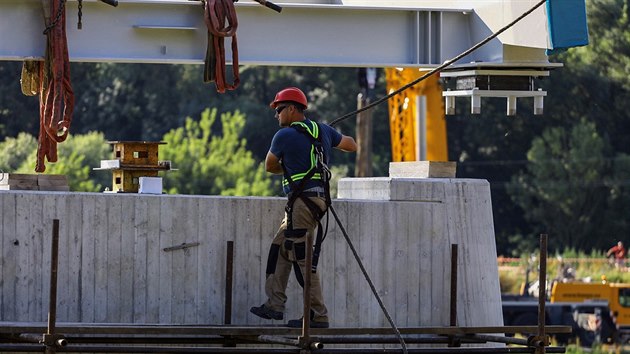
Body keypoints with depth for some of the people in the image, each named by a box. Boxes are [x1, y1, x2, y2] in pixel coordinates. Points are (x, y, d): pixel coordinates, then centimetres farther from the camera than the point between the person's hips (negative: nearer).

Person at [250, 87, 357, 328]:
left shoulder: (285, 135, -8)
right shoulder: (322, 130, 12)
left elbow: (270, 166, 7)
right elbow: (352, 146, 26)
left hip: (302, 200, -9)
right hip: (319, 197, 9)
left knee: (303, 260, -7)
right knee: (279, 249, 15)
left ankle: (319, 316, -8)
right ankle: (274, 305, 13)